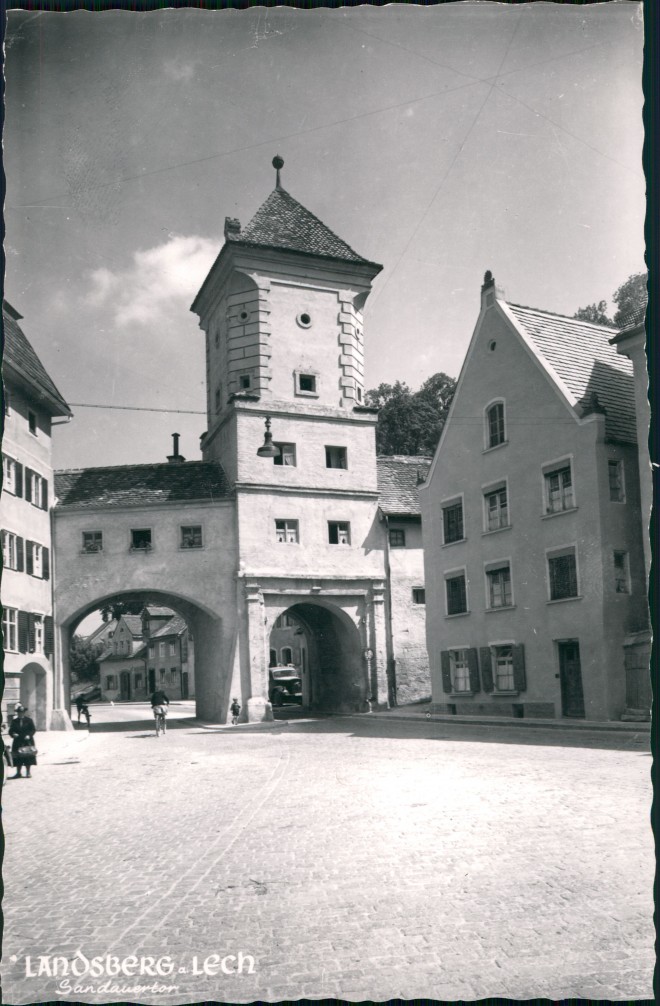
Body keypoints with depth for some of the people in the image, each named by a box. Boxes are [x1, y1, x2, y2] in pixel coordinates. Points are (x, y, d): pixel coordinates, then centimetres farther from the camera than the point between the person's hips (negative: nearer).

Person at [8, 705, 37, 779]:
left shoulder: (29, 720, 2)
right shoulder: (14, 721, 8)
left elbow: (33, 730, 0)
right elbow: (11, 730, 5)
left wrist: (29, 735, -17)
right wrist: (13, 734, -16)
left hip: (27, 742, -2)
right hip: (18, 742, 2)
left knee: (28, 758, 0)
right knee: (18, 758, 3)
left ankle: (28, 773, 8)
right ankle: (18, 773, 14)